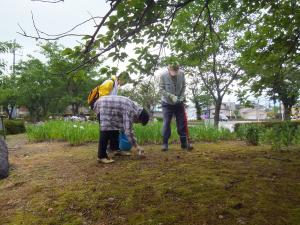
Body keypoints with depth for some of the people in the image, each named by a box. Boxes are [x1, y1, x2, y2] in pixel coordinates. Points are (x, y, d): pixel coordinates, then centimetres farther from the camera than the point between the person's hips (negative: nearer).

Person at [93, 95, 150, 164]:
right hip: (103, 105, -10)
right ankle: (102, 156, -14)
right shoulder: (130, 111, -26)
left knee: (115, 128, 14)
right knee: (106, 131, -17)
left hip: (108, 106, 11)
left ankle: (115, 149, 25)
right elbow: (128, 130, -28)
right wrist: (136, 146, -21)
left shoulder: (135, 108, 4)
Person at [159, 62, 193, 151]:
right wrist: (172, 96, -26)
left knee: (182, 123, 4)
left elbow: (183, 86, -1)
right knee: (166, 123, -1)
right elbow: (161, 89, -15)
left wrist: (182, 97, -14)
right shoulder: (163, 75, -19)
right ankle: (165, 143, 10)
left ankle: (184, 143, 14)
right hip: (167, 103, -2)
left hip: (179, 103, 2)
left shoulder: (181, 73, -14)